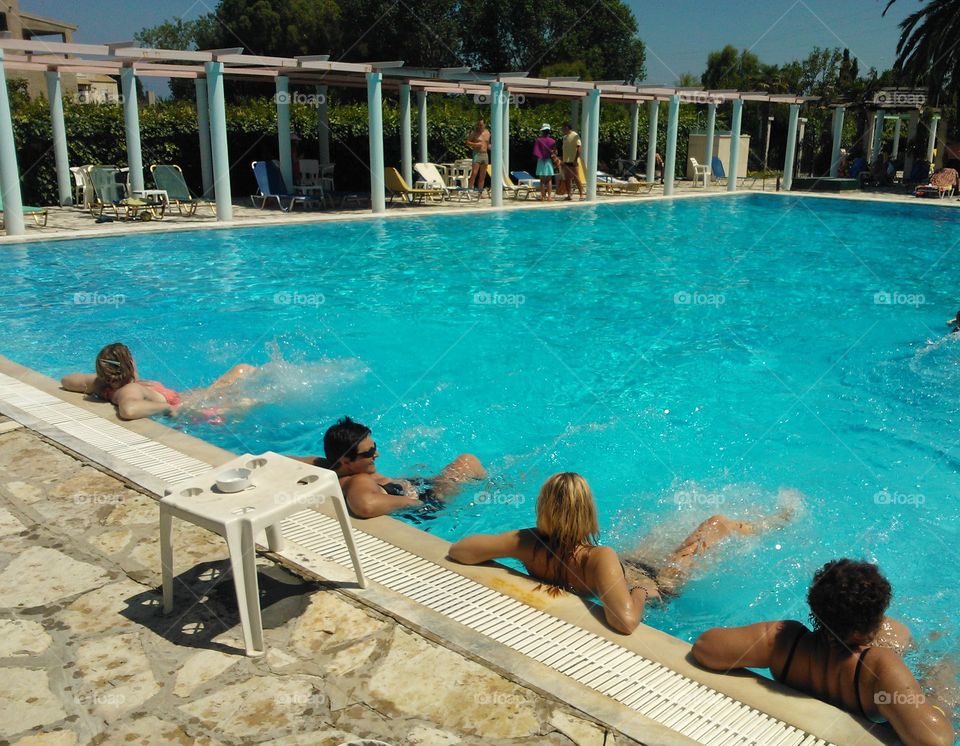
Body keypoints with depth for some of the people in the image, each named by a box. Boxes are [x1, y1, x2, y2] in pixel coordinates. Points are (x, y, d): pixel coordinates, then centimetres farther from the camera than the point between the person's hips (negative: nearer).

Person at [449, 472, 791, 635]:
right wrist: (641, 592, -38)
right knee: (716, 523, 16)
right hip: (653, 581, -5)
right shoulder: (599, 559, -49)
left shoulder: (528, 543, -34)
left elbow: (458, 550, -31)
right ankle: (758, 527, 53)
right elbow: (626, 621, -61)